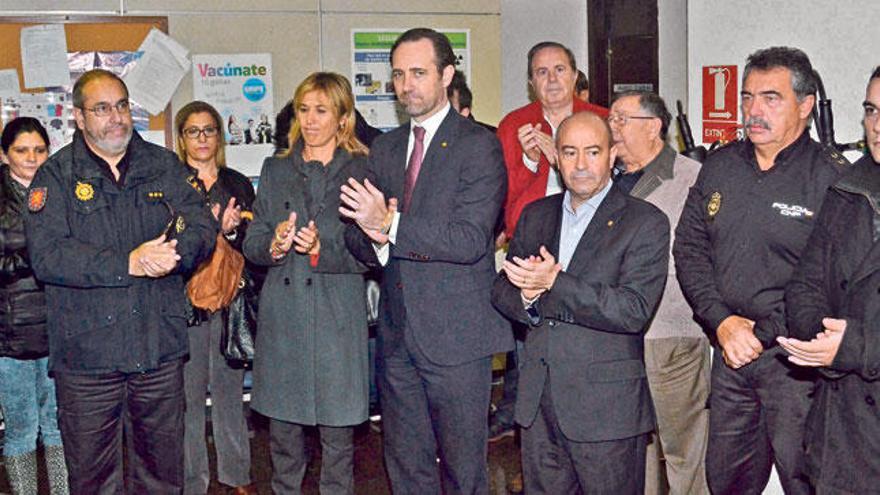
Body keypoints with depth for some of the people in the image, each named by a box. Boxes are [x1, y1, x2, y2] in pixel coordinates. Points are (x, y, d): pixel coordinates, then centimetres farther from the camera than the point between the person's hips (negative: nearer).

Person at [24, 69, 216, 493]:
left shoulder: (164, 165, 9)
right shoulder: (56, 175, -1)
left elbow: (203, 225, 1)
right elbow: (46, 255, -13)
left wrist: (172, 252, -21)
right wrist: (128, 263, -21)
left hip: (161, 347, 3)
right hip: (86, 353, -2)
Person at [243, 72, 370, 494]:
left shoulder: (363, 172, 2)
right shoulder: (275, 171, 13)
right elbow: (251, 243, 11)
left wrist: (324, 250, -18)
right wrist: (273, 245, -11)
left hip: (337, 319, -3)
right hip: (282, 317, 3)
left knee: (338, 435, 3)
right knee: (282, 429, 9)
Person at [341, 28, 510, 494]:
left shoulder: (479, 145, -7)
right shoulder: (383, 148, 13)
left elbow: (470, 239, -17)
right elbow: (356, 233, 10)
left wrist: (390, 224, -22)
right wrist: (375, 242, -13)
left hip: (456, 333, -6)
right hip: (397, 333, 6)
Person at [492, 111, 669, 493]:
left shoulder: (646, 223, -6)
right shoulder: (535, 215, 11)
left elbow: (635, 311, -17)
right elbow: (501, 290, 10)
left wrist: (554, 284, -22)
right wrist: (527, 297, -13)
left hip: (606, 407, -4)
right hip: (538, 402, 5)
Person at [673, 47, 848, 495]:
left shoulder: (831, 176, -9)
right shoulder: (718, 167, 8)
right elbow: (689, 247, 6)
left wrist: (762, 333, -15)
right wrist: (723, 322, -6)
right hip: (729, 354, 5)